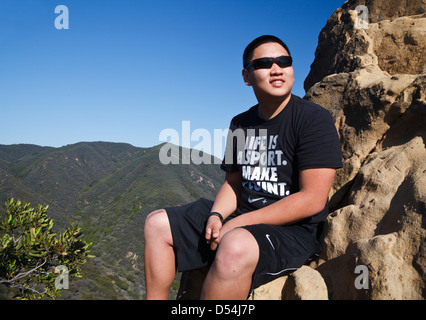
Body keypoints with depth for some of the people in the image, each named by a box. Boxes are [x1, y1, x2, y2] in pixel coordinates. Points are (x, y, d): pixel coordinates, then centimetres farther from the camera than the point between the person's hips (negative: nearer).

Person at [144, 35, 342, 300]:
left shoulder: (314, 119, -10)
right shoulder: (240, 124, 11)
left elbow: (312, 200, -18)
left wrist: (239, 223, -19)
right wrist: (216, 215, -7)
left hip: (293, 229, -7)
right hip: (240, 219, 7)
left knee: (236, 246, -39)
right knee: (158, 223, 3)